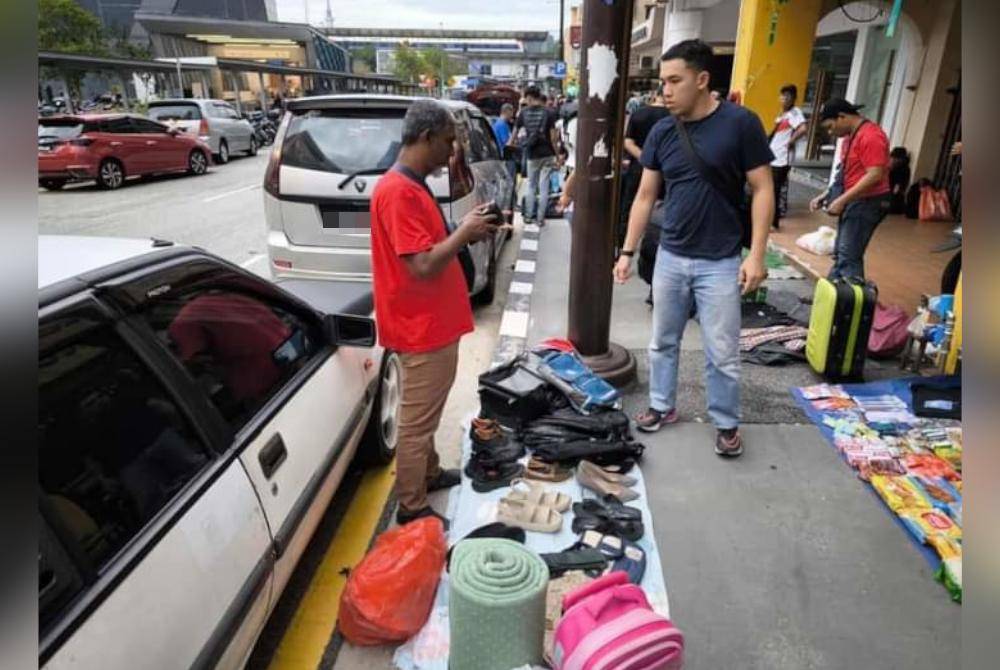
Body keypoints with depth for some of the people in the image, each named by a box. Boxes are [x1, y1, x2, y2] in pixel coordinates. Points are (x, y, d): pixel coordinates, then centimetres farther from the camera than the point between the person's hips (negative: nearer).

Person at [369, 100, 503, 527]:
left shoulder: (412, 186, 10)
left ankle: (428, 473, 43)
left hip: (432, 324, 10)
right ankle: (412, 509, 19)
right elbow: (423, 266, -28)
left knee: (425, 414, 24)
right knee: (417, 420, 4)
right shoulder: (399, 191, -22)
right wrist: (465, 232, -15)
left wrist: (465, 233, 3)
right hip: (422, 329, -10)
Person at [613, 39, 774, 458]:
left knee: (722, 354, 5)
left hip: (720, 262, -4)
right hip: (670, 257, 4)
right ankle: (662, 406, 34)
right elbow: (645, 195, 6)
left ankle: (726, 423, 25)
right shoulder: (661, 132, 1)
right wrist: (627, 251, 4)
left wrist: (756, 254, -14)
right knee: (663, 342, 15)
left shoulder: (740, 123, -10)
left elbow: (762, 190, -8)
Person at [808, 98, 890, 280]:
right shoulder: (851, 136, 15)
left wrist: (842, 200, -23)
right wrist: (826, 195, 12)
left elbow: (874, 176, -24)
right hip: (852, 202, 10)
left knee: (848, 257, -13)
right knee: (840, 255, 13)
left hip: (866, 203, -10)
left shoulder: (870, 136, -17)